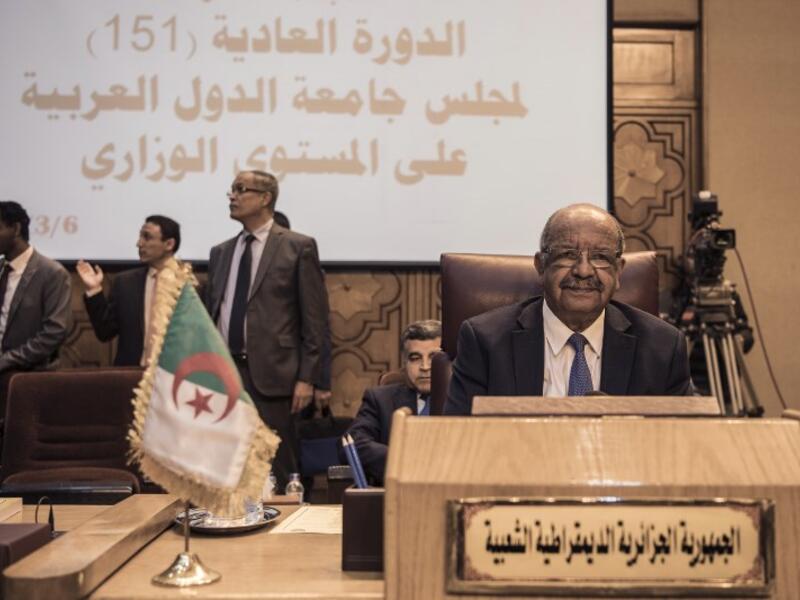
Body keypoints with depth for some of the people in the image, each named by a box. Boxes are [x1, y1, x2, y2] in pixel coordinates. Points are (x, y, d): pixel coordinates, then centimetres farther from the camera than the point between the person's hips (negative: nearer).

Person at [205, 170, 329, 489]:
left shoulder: (298, 247, -1)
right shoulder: (220, 253, 16)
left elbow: (314, 317, -4)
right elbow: (210, 315, 19)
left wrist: (306, 378, -9)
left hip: (270, 375, -5)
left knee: (275, 472, -1)